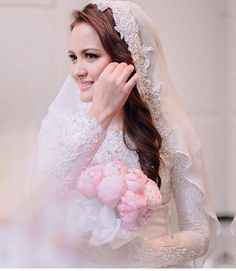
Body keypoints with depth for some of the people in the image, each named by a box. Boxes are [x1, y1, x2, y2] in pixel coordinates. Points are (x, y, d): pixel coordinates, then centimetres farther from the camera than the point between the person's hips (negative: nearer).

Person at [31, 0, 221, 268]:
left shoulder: (169, 134, -1)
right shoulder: (60, 122, 3)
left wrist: (136, 251, -16)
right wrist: (98, 115, -17)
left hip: (137, 265, -1)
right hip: (69, 262, 1)